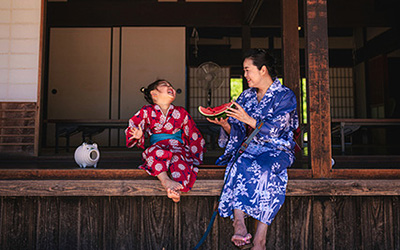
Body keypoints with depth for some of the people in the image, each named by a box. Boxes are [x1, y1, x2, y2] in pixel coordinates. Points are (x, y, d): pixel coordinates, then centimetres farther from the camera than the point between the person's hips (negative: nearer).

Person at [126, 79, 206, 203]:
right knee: (155, 152, -36)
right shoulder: (147, 111, 9)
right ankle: (166, 181, -50)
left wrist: (195, 154, 12)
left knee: (179, 158, -34)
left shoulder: (181, 112, 13)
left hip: (177, 146, 1)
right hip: (157, 145, 0)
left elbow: (193, 135, 18)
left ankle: (177, 188, -49)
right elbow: (132, 128, 8)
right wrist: (137, 135, -16)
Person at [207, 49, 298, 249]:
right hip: (250, 149, 4)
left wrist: (248, 119, -21)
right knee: (238, 166, -31)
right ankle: (239, 226, -41)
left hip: (277, 150, -4)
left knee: (264, 171, -36)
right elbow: (236, 133, 12)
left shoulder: (285, 96, 2)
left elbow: (274, 129, -12)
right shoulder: (246, 96, 17)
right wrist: (225, 124, -9)